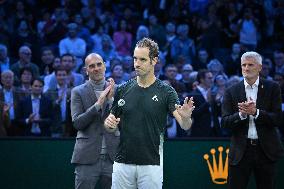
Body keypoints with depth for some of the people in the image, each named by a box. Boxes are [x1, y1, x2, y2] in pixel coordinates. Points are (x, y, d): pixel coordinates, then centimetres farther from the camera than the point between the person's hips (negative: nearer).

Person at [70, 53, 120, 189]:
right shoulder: (78, 92, 4)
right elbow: (77, 123, -6)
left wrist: (111, 99, -12)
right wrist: (98, 104, -15)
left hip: (112, 156, 2)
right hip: (88, 157, -2)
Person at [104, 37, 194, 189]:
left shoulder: (166, 91, -3)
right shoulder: (123, 90, 6)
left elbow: (185, 125, -12)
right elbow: (112, 127, 14)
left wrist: (186, 117, -35)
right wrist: (109, 123, -9)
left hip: (151, 164, -3)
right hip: (122, 164, 3)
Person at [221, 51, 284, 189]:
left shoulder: (272, 88, 1)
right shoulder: (232, 91, 3)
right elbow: (225, 122, -2)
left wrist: (256, 112, -19)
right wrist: (241, 114, -20)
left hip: (266, 150, 0)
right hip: (241, 150, 0)